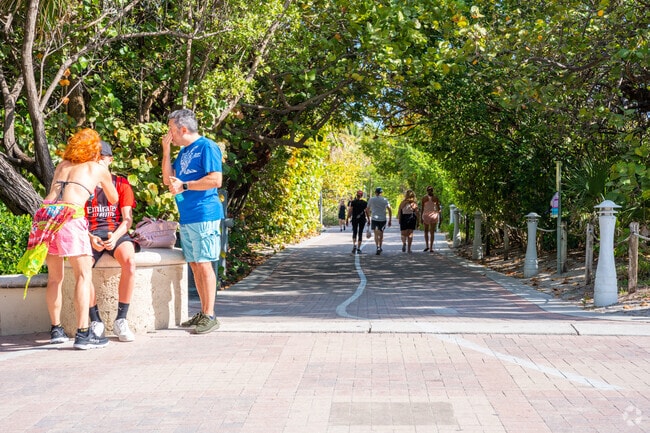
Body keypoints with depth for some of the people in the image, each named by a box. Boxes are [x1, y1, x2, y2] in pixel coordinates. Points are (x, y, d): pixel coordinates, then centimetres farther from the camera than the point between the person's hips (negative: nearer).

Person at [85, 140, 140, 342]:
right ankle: (95, 321, -17)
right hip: (90, 234, 0)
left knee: (129, 261, -34)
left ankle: (121, 320, -24)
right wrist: (90, 238, -15)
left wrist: (115, 236, -18)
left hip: (117, 232, 0)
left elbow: (127, 219, 3)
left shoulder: (121, 183, 11)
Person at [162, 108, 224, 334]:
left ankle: (210, 316, -5)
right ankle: (203, 313, 17)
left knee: (203, 264, -8)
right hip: (186, 218, 9)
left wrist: (184, 185, -14)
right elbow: (168, 179, 18)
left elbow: (216, 180, -17)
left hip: (204, 216, -9)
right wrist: (166, 150, 10)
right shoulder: (184, 151, 20)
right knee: (194, 264, 10)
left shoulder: (207, 147, -7)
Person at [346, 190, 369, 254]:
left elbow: (350, 211, -6)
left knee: (354, 232, 12)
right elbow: (367, 212, -1)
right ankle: (358, 248, 5)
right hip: (362, 219, 0)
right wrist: (368, 220, 9)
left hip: (354, 219, 0)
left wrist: (347, 219, 0)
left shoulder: (352, 202, -4)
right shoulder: (365, 203, -2)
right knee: (360, 233, 7)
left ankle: (354, 245, -11)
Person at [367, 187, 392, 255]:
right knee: (381, 234, 17)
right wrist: (390, 220, 2)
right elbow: (389, 210, -4)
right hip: (383, 219, 2)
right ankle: (380, 248, 27)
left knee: (376, 234, -6)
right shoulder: (385, 200, 1)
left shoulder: (371, 199, 2)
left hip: (374, 219, -2)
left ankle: (378, 247, -24)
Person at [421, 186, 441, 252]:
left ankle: (427, 246, 5)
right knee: (432, 233, 5)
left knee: (426, 231, 13)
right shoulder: (436, 197, 1)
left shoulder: (424, 198, -2)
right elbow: (438, 208, 2)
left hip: (426, 215, -1)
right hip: (434, 215, 1)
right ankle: (431, 248, 4)